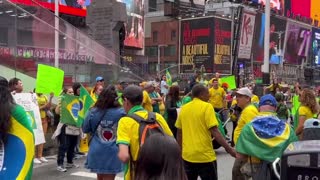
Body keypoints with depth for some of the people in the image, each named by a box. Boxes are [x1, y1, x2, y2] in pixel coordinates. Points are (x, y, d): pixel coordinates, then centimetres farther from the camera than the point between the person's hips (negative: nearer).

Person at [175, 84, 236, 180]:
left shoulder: (184, 108, 7)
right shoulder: (207, 106, -9)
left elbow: (179, 132, 12)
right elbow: (214, 131, -16)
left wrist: (180, 150, 23)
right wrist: (229, 149, -14)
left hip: (187, 155, 5)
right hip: (205, 155, -5)